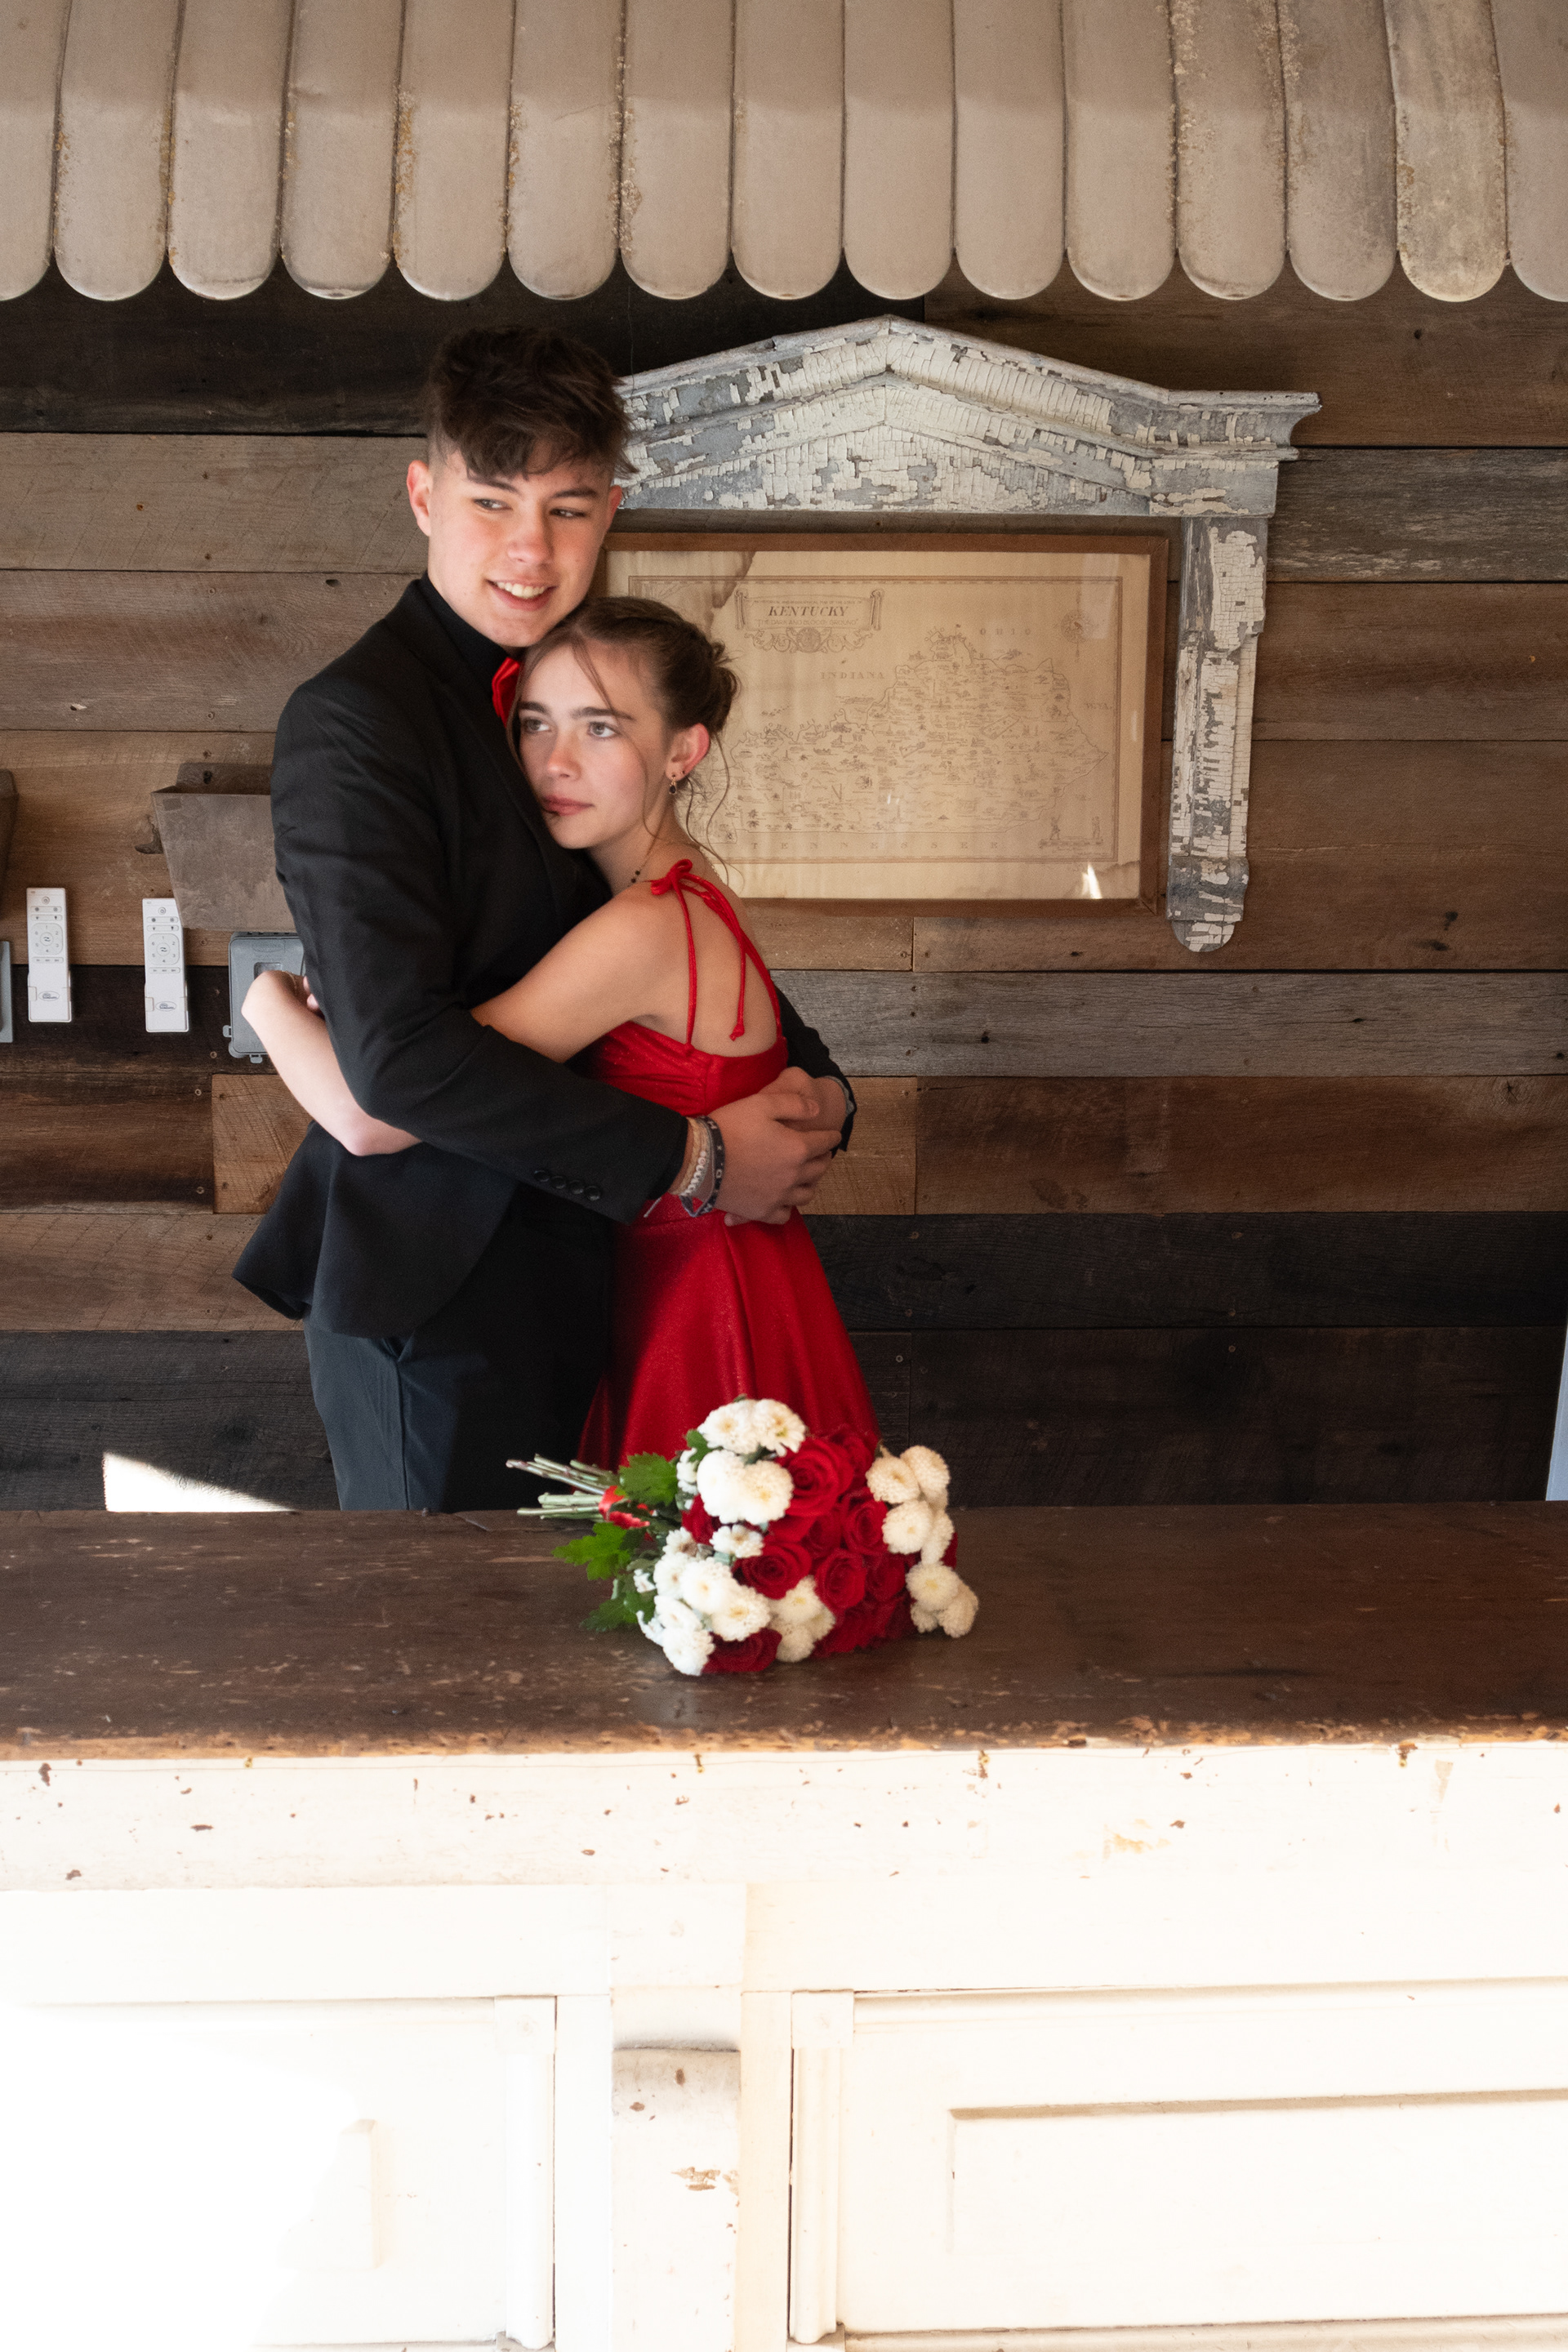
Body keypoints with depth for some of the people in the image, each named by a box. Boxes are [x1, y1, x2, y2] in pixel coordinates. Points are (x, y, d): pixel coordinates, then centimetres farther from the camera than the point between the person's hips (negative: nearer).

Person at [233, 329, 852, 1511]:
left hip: (561, 1255, 8)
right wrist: (691, 1159, -21)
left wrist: (809, 1081, -3)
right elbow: (398, 1053, -27)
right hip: (431, 1288, -8)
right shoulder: (354, 723, -19)